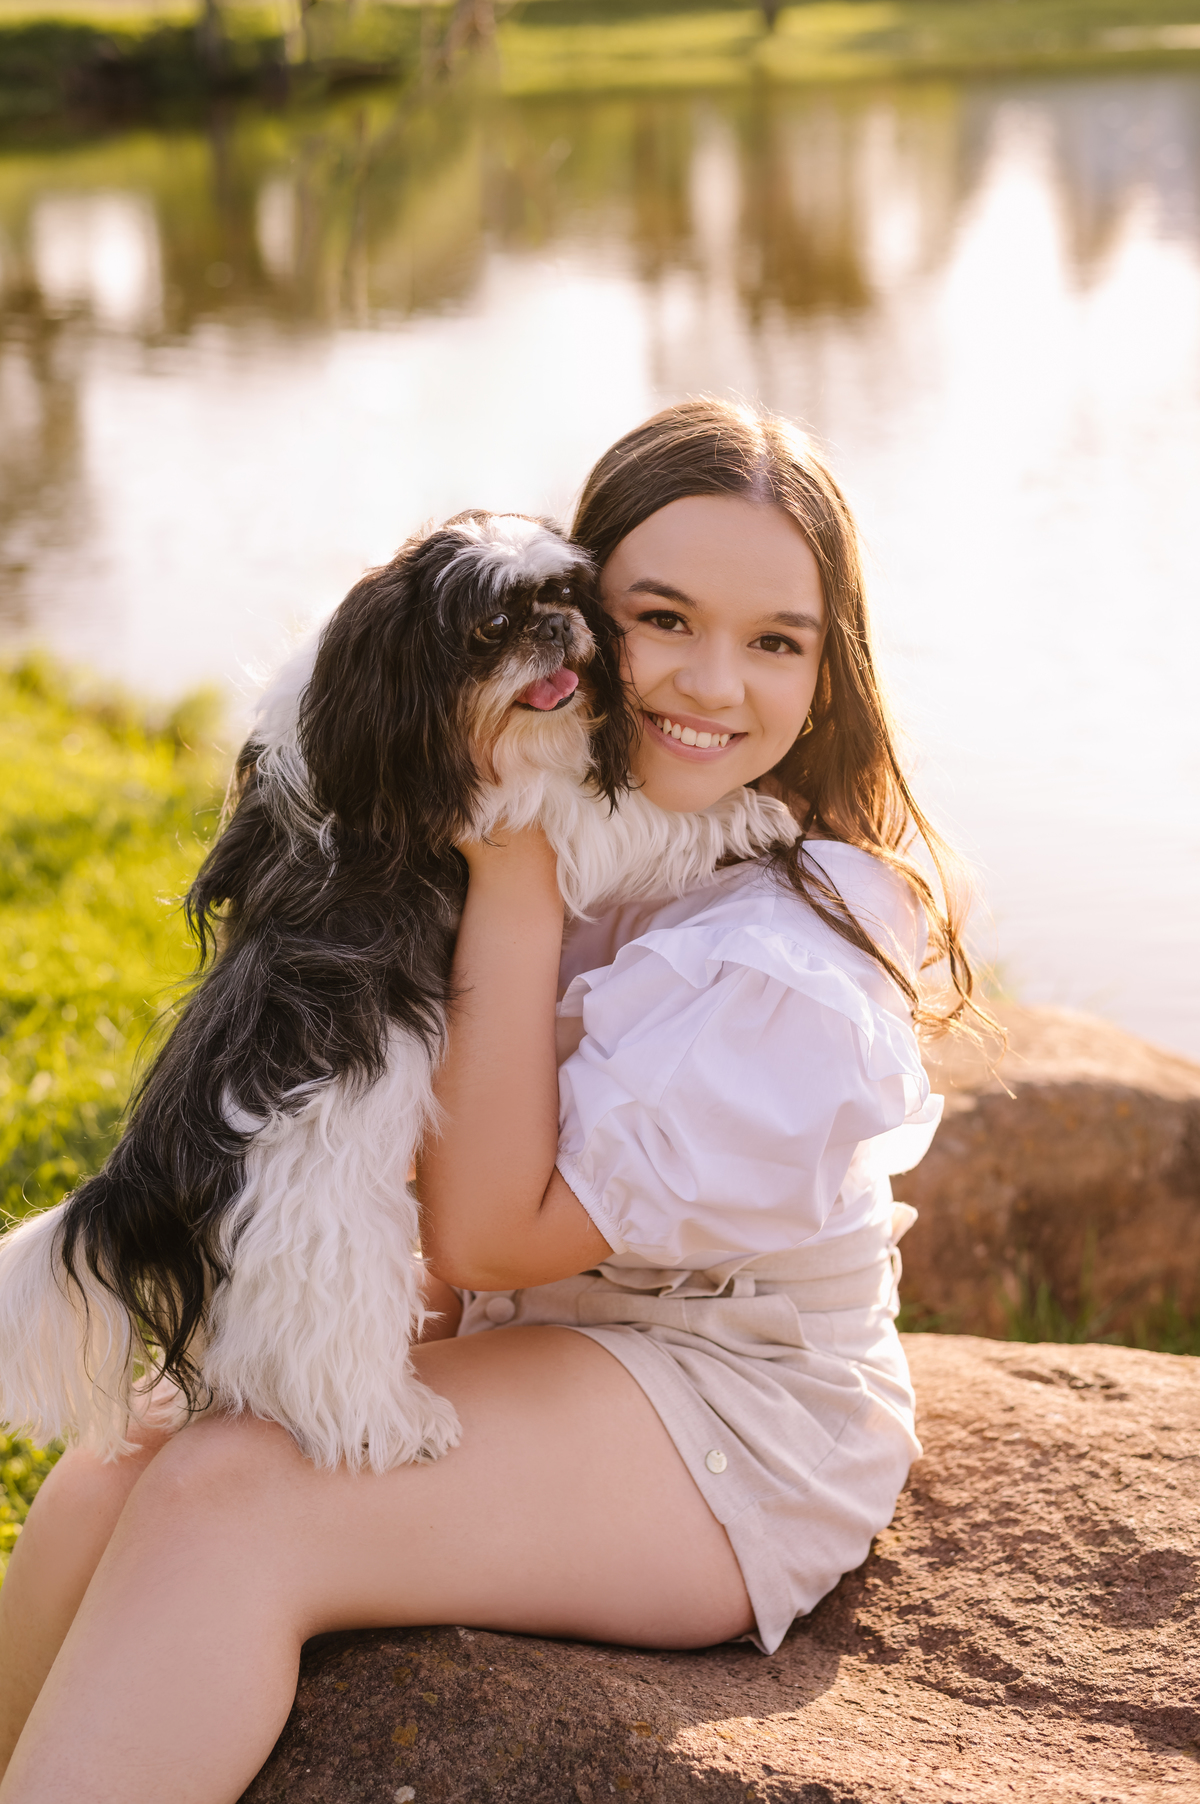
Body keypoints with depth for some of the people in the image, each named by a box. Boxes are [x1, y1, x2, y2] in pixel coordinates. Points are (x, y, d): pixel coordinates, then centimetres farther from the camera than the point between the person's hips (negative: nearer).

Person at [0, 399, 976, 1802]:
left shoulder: (798, 958, -22)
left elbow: (485, 1232, -20)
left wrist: (513, 880, -21)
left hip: (731, 1425, -7)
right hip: (515, 1334, 7)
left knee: (224, 1502, -25)